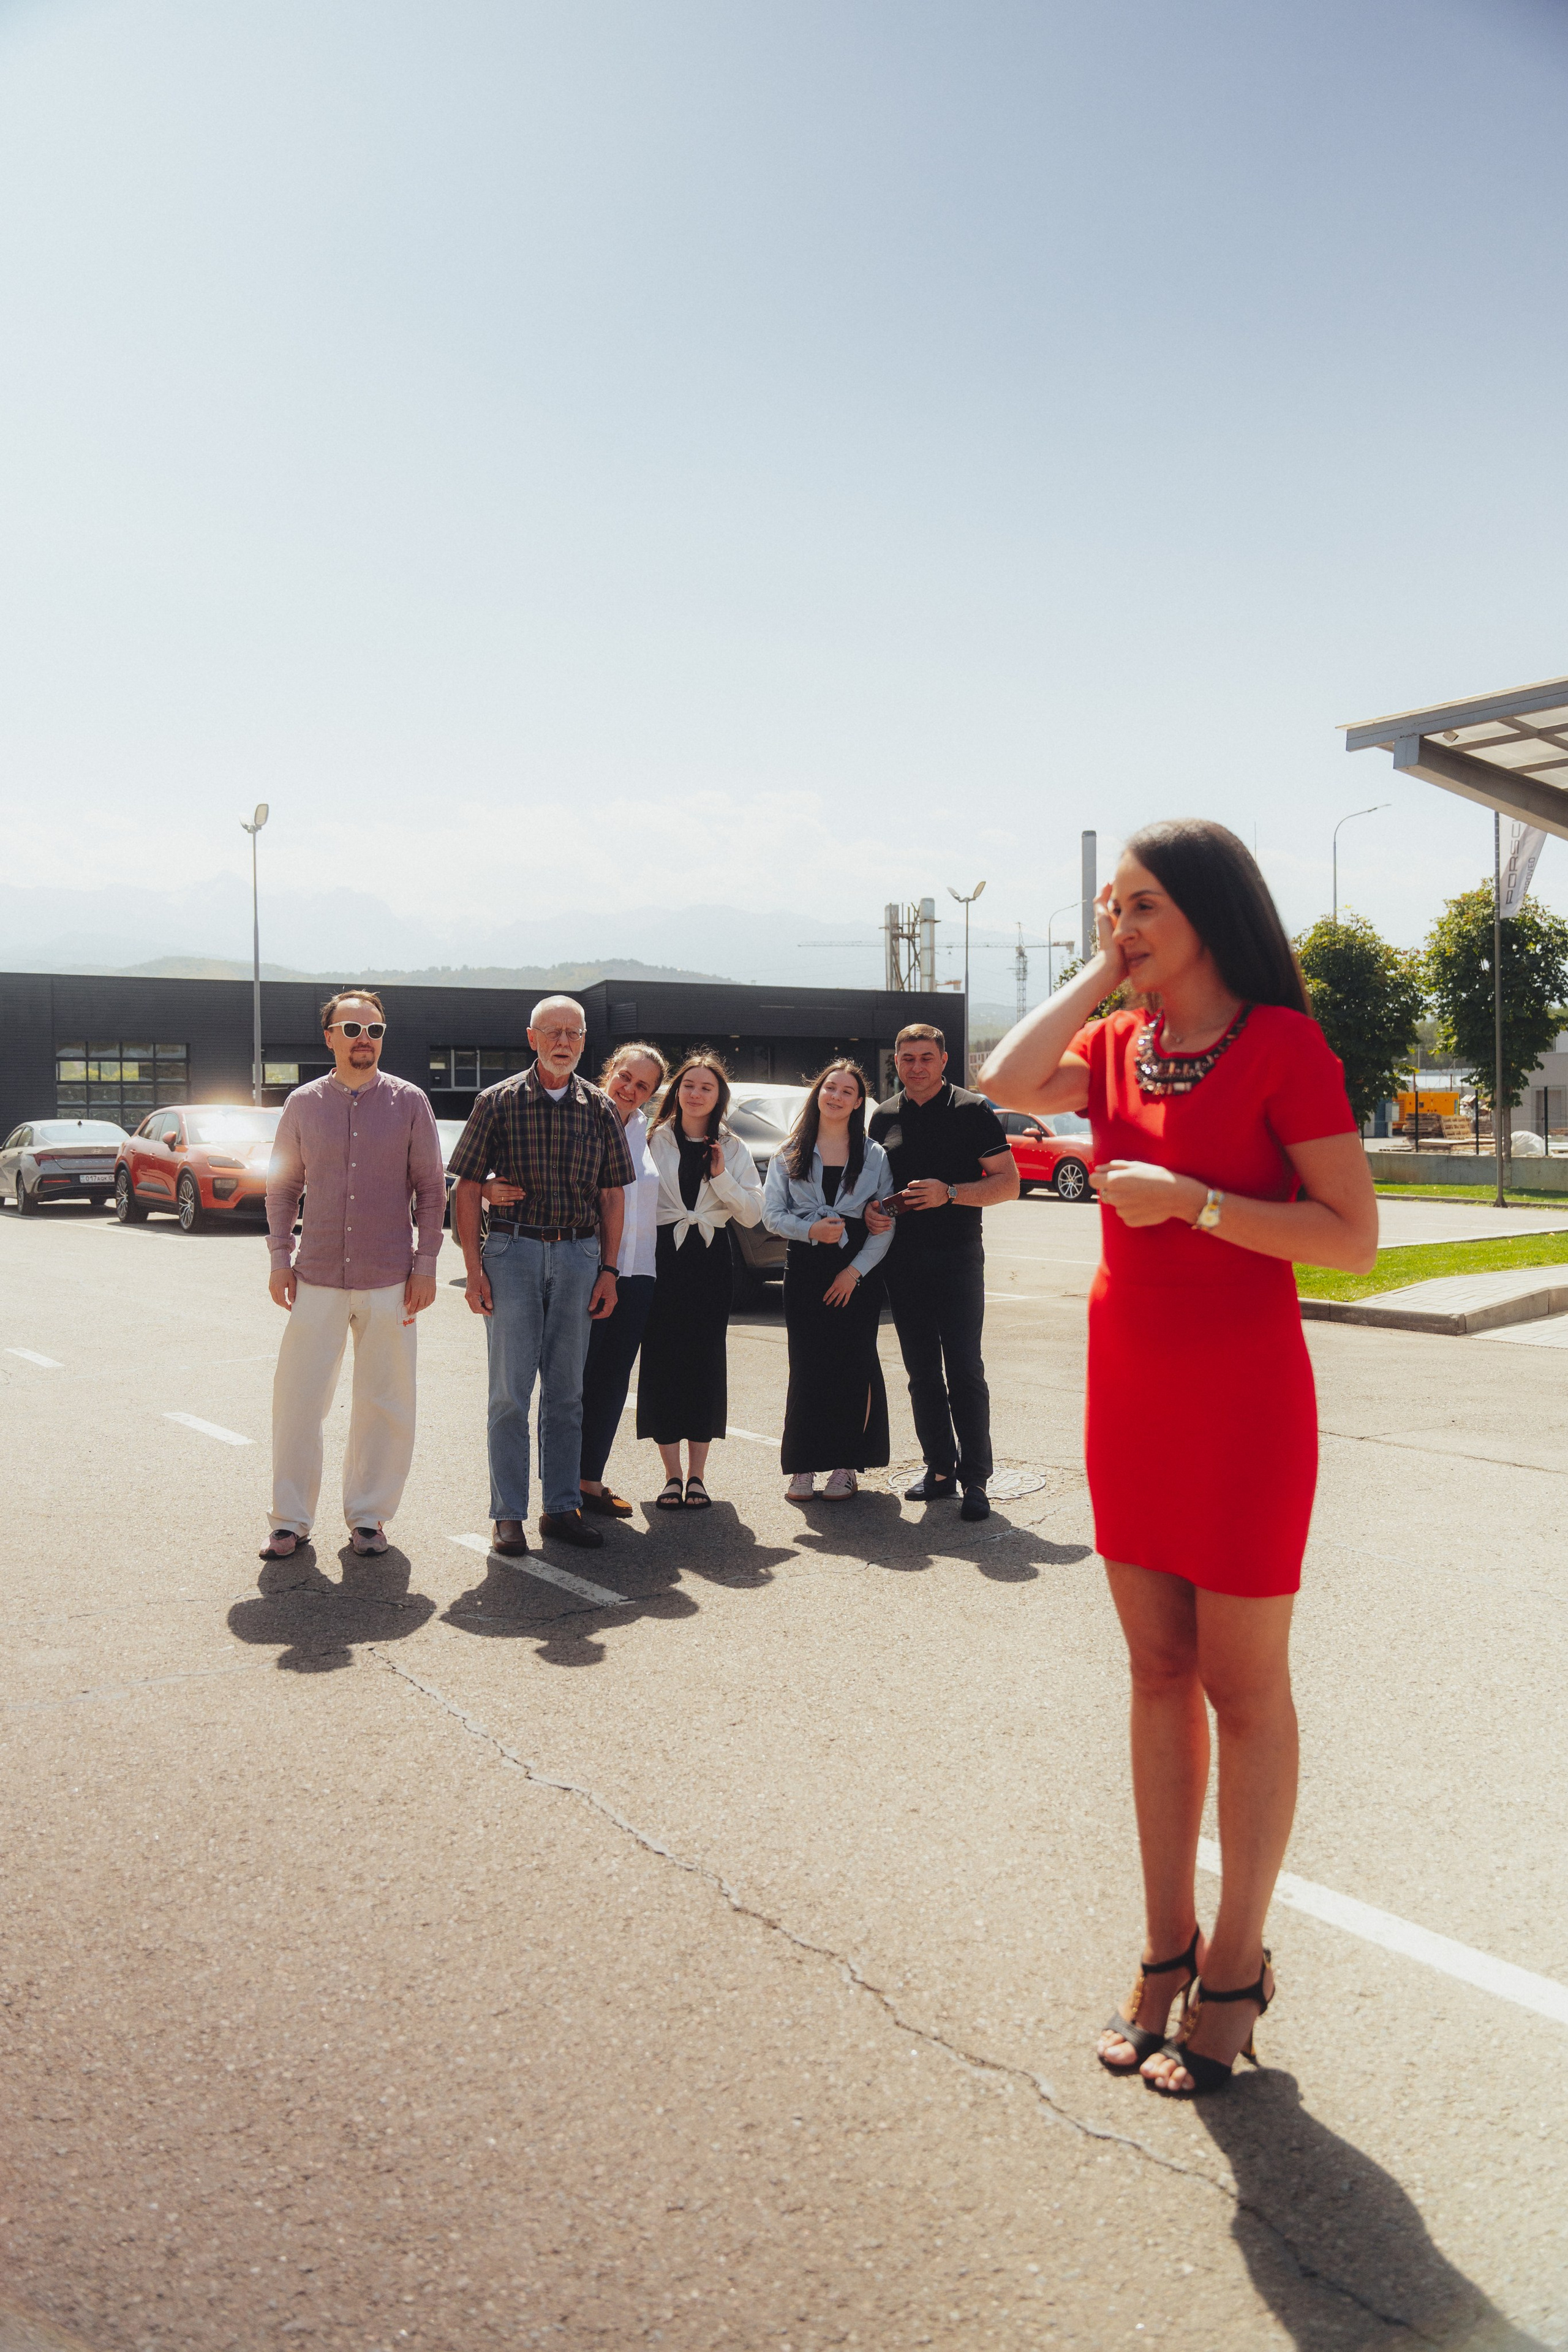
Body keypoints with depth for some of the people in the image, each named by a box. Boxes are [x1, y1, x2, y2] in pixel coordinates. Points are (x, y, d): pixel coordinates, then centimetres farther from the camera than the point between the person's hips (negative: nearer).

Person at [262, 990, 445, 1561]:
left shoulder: (410, 1102, 2)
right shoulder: (303, 1104, 5)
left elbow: (430, 1188, 4)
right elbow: (282, 1187, 10)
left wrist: (425, 1264, -1)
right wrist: (280, 1259, 3)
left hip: (389, 1280, -1)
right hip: (317, 1278, 1)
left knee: (384, 1406, 5)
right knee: (297, 1400, 2)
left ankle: (368, 1516, 20)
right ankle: (291, 1520, 15)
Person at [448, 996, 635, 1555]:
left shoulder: (600, 1109, 7)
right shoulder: (498, 1101, -1)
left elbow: (612, 1194, 11)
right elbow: (467, 1187, -1)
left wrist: (608, 1269, 4)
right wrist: (474, 1269, -7)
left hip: (579, 1256, 3)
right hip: (513, 1252, -3)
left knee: (566, 1391, 9)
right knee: (511, 1390, 0)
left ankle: (561, 1507, 18)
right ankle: (508, 1515, 8)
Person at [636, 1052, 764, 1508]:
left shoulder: (732, 1149, 10)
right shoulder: (655, 1141, 5)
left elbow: (753, 1214, 3)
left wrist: (722, 1177, -8)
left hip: (711, 1260, 1)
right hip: (663, 1258, -1)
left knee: (706, 1362, 1)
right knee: (662, 1360, -2)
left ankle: (696, 1475, 9)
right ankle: (672, 1474, 7)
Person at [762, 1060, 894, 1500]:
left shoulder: (875, 1156, 5)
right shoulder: (790, 1155, 10)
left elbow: (886, 1223, 1)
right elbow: (771, 1212, 4)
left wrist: (855, 1270, -9)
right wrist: (810, 1230, -14)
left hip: (859, 1270, -1)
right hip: (805, 1267, 1)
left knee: (852, 1365, -2)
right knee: (806, 1366, -2)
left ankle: (845, 1465, 7)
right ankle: (803, 1467, 4)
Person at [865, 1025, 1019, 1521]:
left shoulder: (972, 1111, -2)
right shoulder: (884, 1117, 13)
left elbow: (1009, 1183, -6)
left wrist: (949, 1193, -18)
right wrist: (870, 1211, 1)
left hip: (957, 1258, -5)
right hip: (903, 1261, 5)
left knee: (964, 1370, -6)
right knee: (922, 1372, 9)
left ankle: (975, 1479, -1)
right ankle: (940, 1468, 18)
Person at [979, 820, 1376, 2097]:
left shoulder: (1282, 1044, -11)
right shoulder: (1119, 1045, 8)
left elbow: (1353, 1236, -15)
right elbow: (1009, 1083, -12)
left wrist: (1190, 1199, -21)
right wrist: (1101, 975, -5)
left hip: (1241, 1397, -6)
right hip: (1129, 1391, 7)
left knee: (1241, 1683, 4)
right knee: (1159, 1669, 13)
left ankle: (1235, 1970, 19)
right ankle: (1169, 1945, 26)